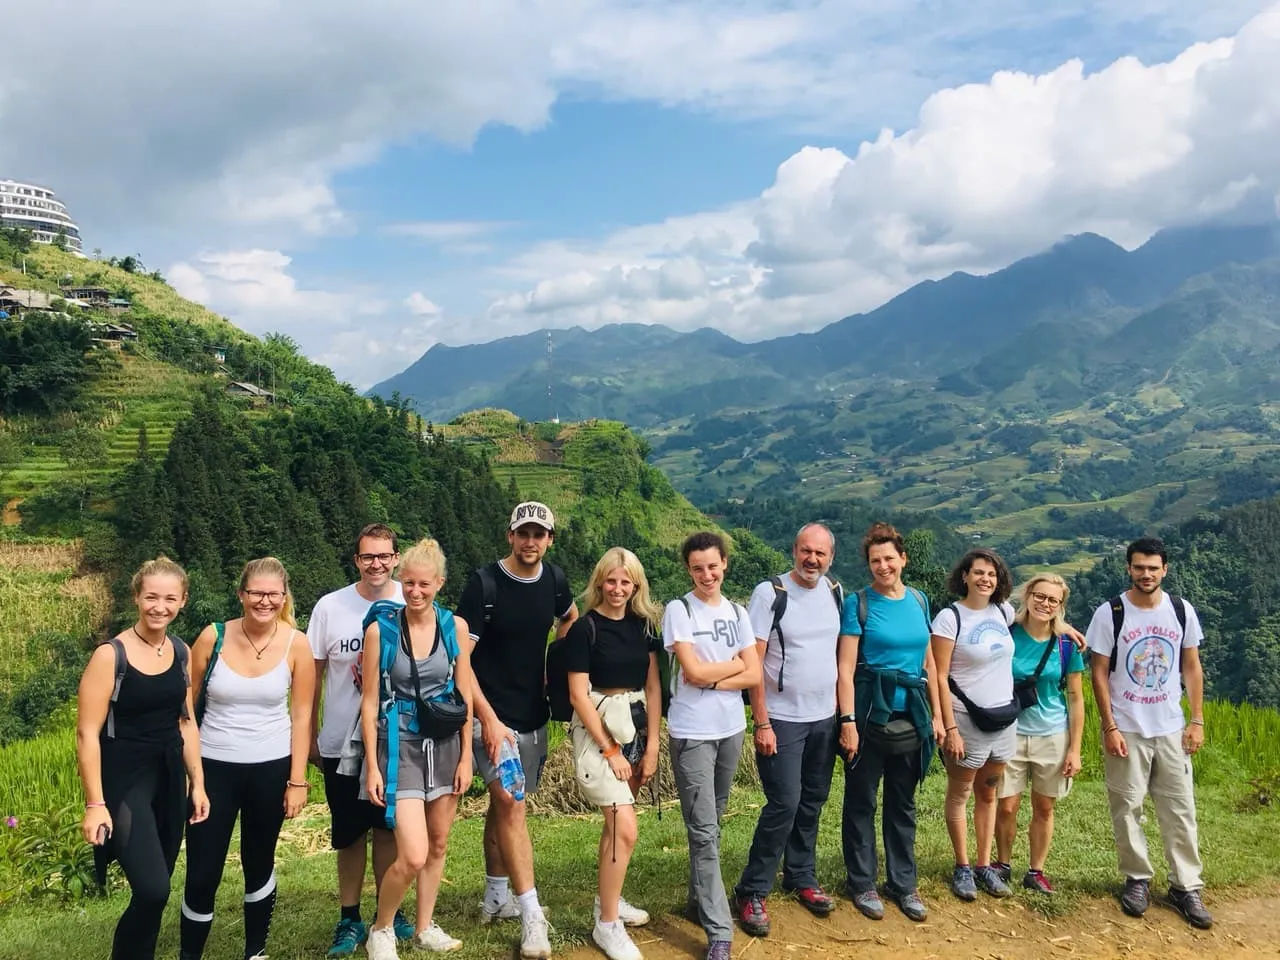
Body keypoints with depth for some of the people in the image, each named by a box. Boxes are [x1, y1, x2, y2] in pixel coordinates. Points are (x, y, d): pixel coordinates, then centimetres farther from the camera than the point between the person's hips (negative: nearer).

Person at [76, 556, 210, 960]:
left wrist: (197, 782, 9)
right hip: (125, 780, -6)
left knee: (155, 888, 12)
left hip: (170, 776, 6)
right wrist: (95, 804, -16)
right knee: (153, 890, -15)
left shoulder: (181, 651, 4)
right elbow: (87, 733, -13)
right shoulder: (110, 655, -13)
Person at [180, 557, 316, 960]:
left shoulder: (296, 644, -9)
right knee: (202, 873, 2)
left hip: (271, 768, 0)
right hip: (213, 767, 0)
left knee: (259, 863, 15)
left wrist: (298, 780, -4)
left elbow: (301, 715, -4)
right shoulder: (213, 637, -9)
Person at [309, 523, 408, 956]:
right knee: (350, 834, 10)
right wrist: (309, 735, 3)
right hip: (343, 743, -1)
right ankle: (350, 920, 26)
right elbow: (313, 674, 0)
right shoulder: (330, 607, -8)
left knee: (389, 828, 14)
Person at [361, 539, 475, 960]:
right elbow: (370, 701, -5)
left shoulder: (455, 626, -2)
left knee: (438, 844, 13)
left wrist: (466, 757, 2)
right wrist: (372, 766, -7)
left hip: (445, 744, 4)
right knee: (412, 856, -10)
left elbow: (464, 696, 3)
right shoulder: (381, 629, -9)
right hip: (400, 746, -3)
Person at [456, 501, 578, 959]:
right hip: (494, 715, -5)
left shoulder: (554, 579, 1)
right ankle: (531, 915, -4)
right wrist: (489, 719, -21)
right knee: (510, 803, -11)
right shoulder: (484, 583, -15)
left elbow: (570, 618, 23)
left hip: (534, 715, 5)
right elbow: (460, 657, -16)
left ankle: (496, 899, 30)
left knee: (503, 803, 16)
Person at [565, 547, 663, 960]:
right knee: (625, 827, -11)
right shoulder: (585, 628, -12)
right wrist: (610, 751, -13)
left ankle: (607, 899, 34)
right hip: (597, 730, -5)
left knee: (616, 820, 15)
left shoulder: (644, 624, 3)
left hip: (636, 727, 6)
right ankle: (606, 924, 4)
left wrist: (651, 746, -1)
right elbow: (578, 695, -13)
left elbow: (653, 686, 4)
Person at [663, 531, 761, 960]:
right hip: (692, 734, -5)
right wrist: (735, 663, -2)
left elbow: (754, 676, 0)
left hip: (731, 730, 5)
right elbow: (694, 672, -16)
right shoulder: (678, 610, -8)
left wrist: (711, 680, -13)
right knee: (704, 832, -4)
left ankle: (700, 900, 33)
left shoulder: (737, 613, 7)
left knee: (711, 825, 16)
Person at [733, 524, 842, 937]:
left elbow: (842, 651, 12)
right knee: (785, 803, -7)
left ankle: (801, 878, 29)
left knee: (812, 802, 12)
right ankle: (752, 891, 6)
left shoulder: (835, 592, 4)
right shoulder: (769, 593, -12)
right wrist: (762, 722, -15)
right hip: (782, 719, -5)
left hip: (825, 718, 5)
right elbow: (753, 662, -12)